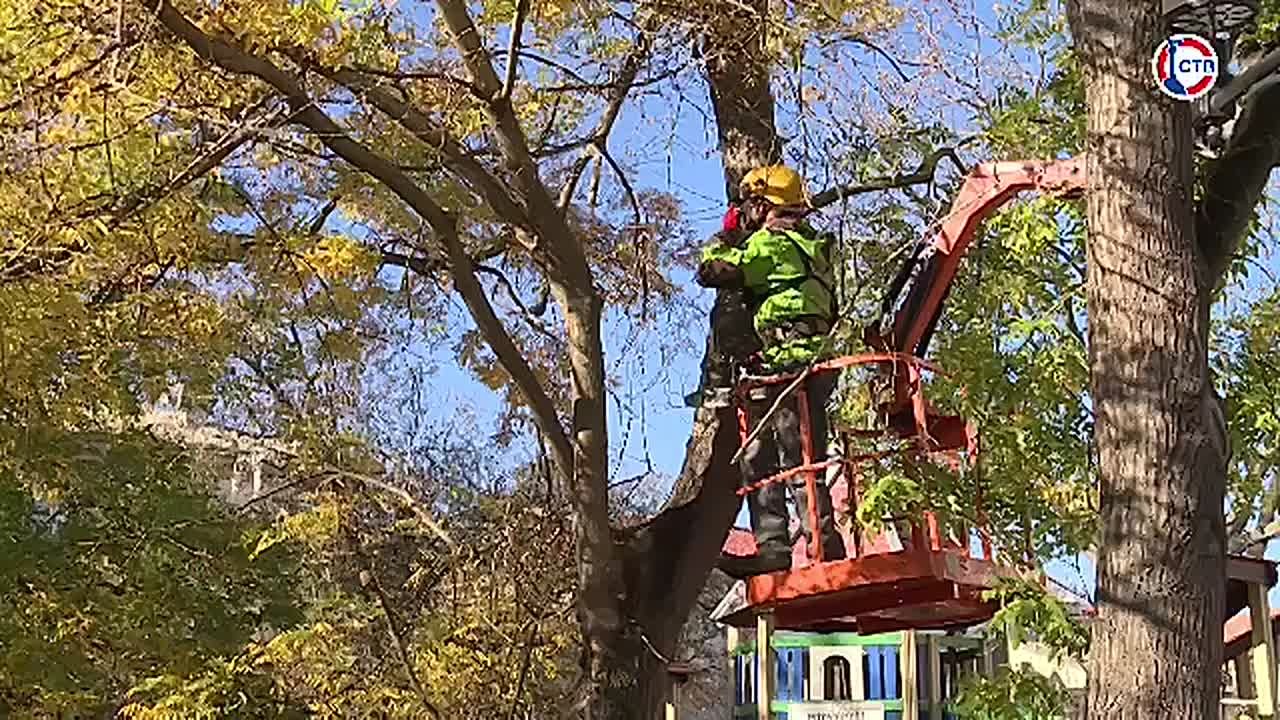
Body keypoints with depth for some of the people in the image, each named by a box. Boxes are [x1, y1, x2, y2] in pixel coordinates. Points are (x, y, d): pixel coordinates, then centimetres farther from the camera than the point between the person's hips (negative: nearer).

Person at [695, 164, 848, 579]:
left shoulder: (771, 244, -7)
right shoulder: (811, 245, 23)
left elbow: (712, 272, -10)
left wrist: (718, 246, 14)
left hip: (787, 362, -10)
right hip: (812, 365, 10)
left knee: (798, 461, -10)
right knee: (757, 460, 7)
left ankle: (825, 545, -10)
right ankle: (771, 546, 3)